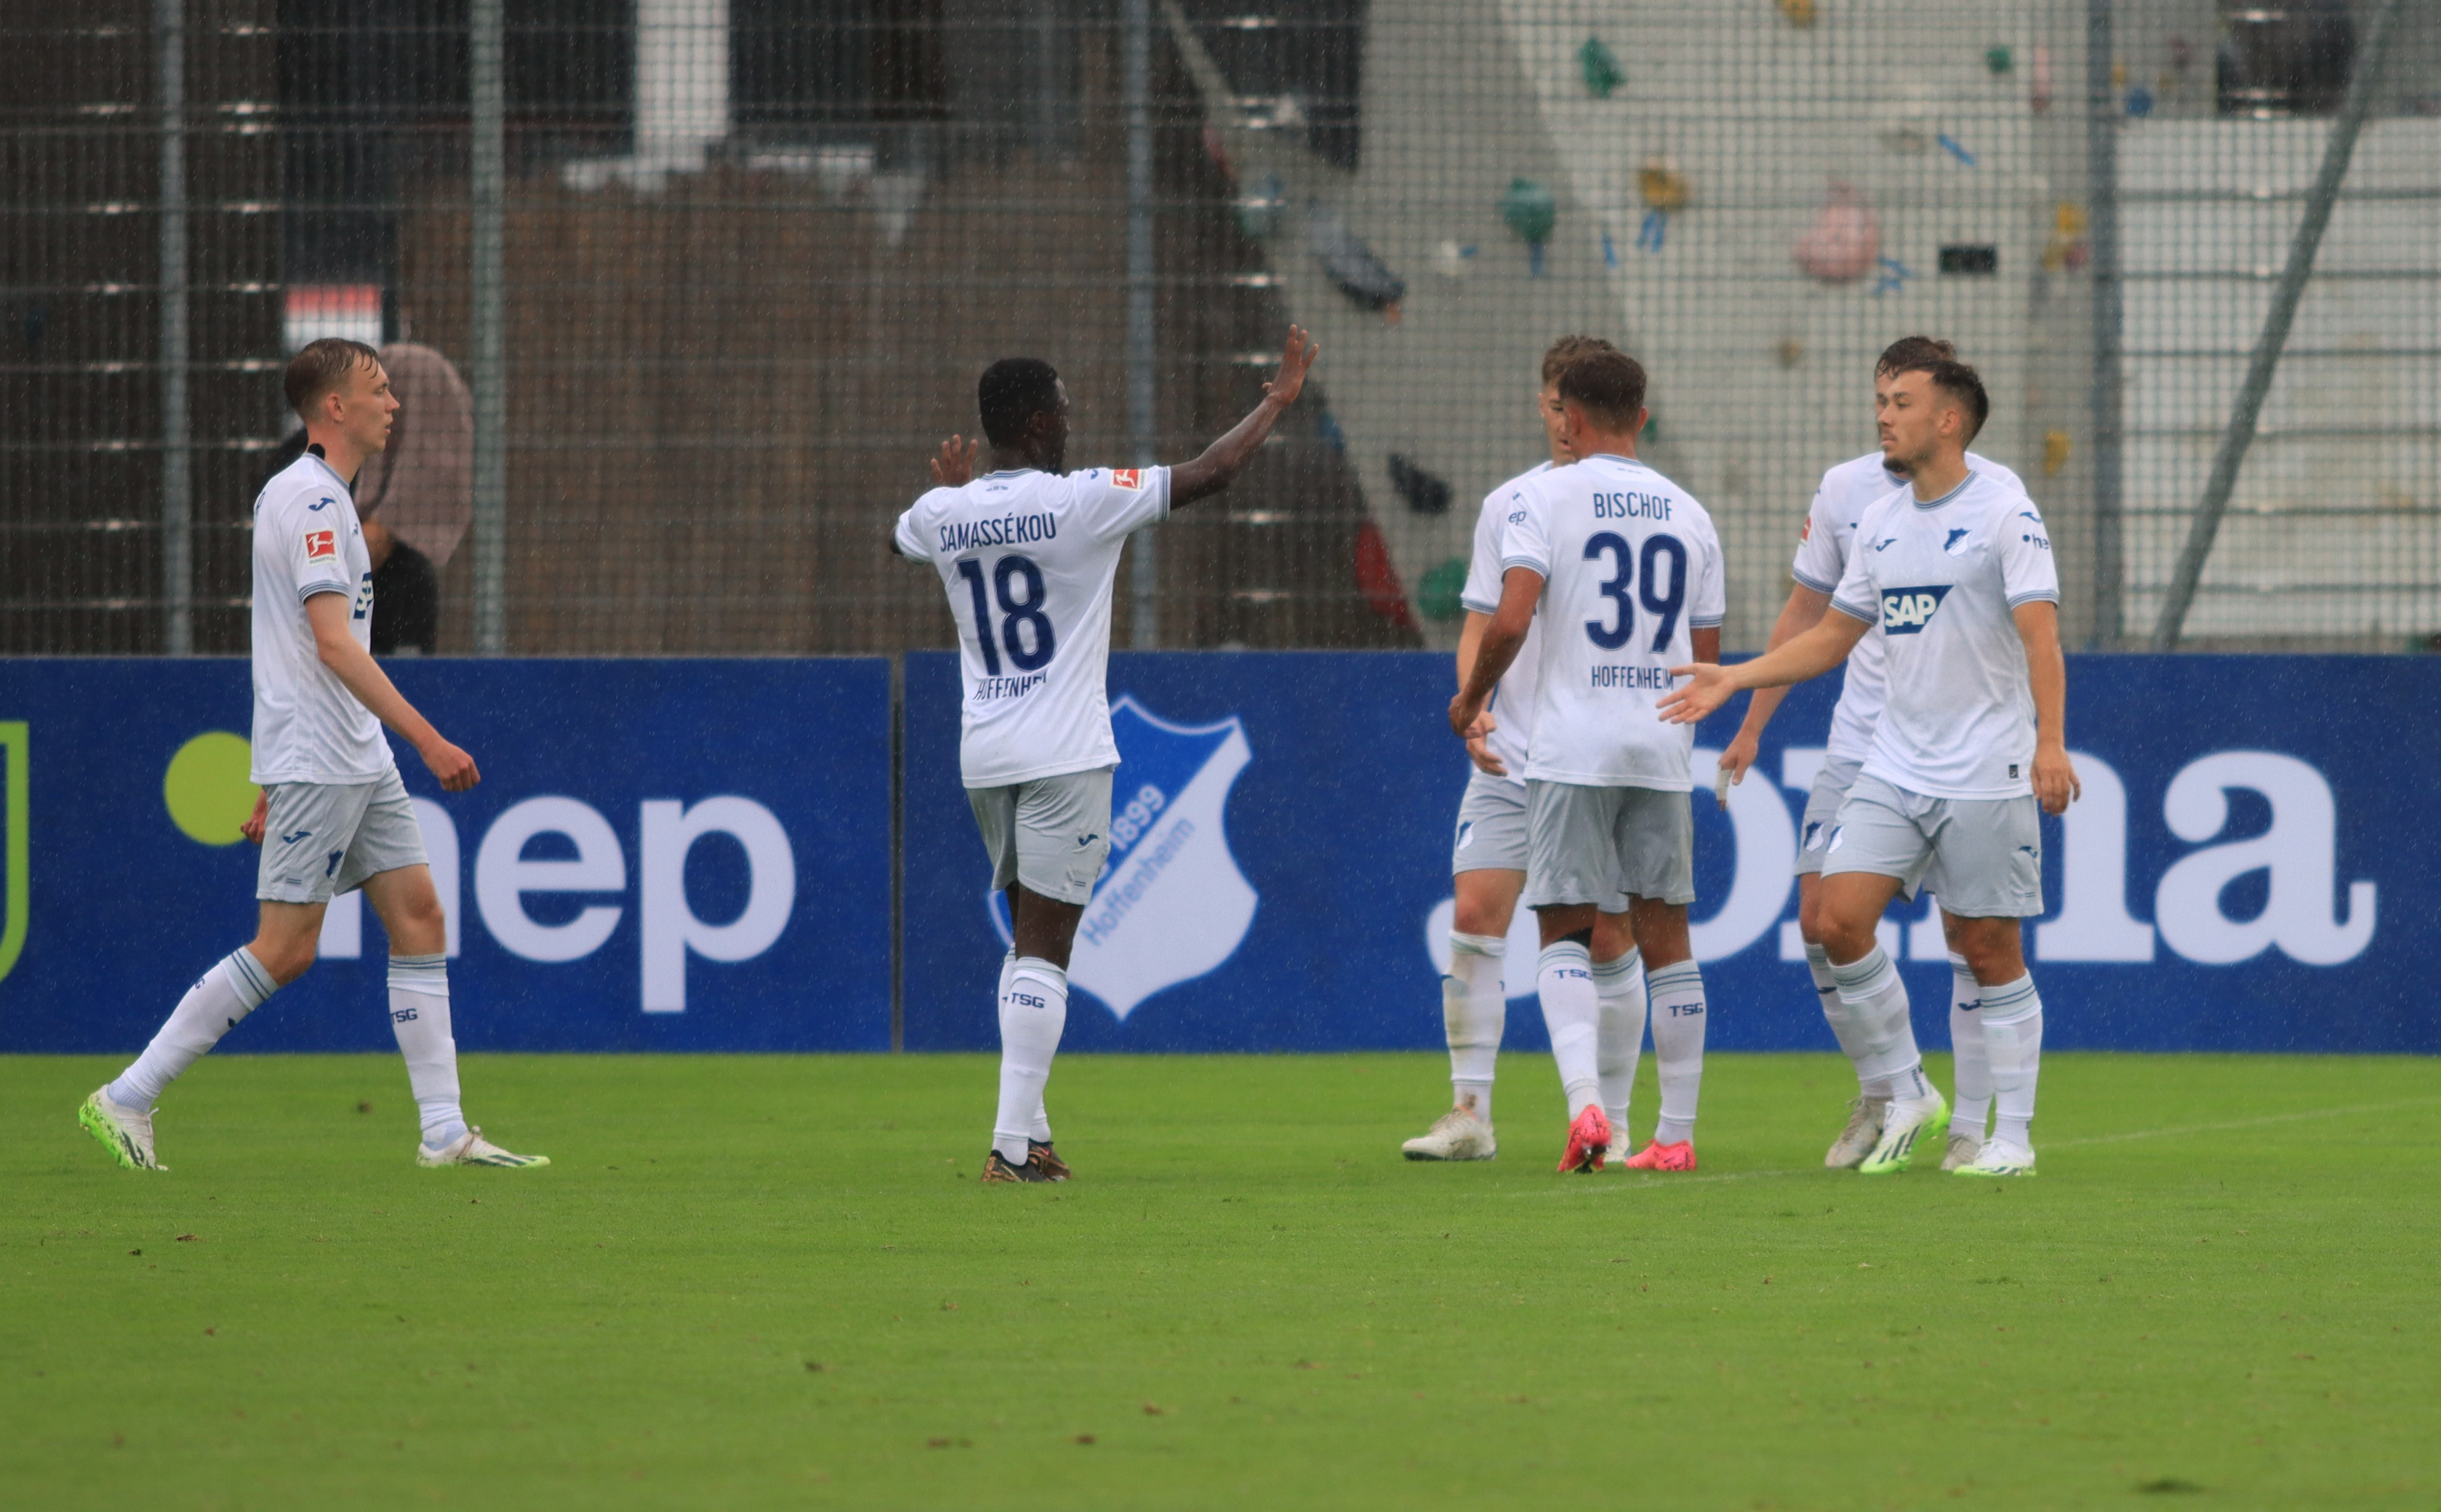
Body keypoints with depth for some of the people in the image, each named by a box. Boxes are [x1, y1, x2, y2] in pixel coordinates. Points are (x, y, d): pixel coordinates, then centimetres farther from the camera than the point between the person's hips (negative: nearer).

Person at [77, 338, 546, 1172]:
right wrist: (428, 739, -23)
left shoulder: (314, 495, 17)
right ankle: (126, 1098, -3)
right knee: (284, 948, -9)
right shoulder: (311, 499, -14)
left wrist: (275, 783, 23)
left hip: (359, 761, 10)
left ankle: (444, 1131, 3)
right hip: (315, 765, -10)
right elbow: (333, 643, -22)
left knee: (419, 917, 4)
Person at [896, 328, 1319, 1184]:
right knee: (1044, 948, -7)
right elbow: (1209, 474, -5)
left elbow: (900, 539, 30)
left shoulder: (942, 514, 4)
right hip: (1064, 754, -6)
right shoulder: (1082, 501, -10)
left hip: (985, 758, 6)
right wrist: (1279, 401, 9)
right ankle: (1014, 1140, -13)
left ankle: (1025, 1135, 15)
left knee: (1031, 940, 17)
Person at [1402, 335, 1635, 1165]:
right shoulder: (1507, 506, 8)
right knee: (1474, 918, -7)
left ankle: (1611, 1121, 7)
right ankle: (1470, 1113, -3)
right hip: (1512, 756, 2)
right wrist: (1474, 706, -9)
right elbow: (1482, 626, 9)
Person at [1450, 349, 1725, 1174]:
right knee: (1663, 936, 10)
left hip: (1572, 745, -4)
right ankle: (1675, 1132, 10)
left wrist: (1471, 699, 2)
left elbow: (1510, 619, -15)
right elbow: (1707, 657, 13)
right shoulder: (1689, 515, 10)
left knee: (1568, 936, 0)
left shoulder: (1547, 496, -5)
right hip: (1663, 750, 4)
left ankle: (1585, 1099, -23)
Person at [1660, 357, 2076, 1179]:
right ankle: (1906, 1096, 7)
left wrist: (2049, 744, -25)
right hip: (1894, 765, 6)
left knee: (1988, 949, -3)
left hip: (1986, 773, -6)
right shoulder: (1880, 522, 13)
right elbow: (1834, 635, 22)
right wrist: (1733, 679, 15)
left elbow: (2041, 637, -15)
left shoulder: (2004, 512, -8)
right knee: (1841, 917, -7)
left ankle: (2012, 1135, 7)